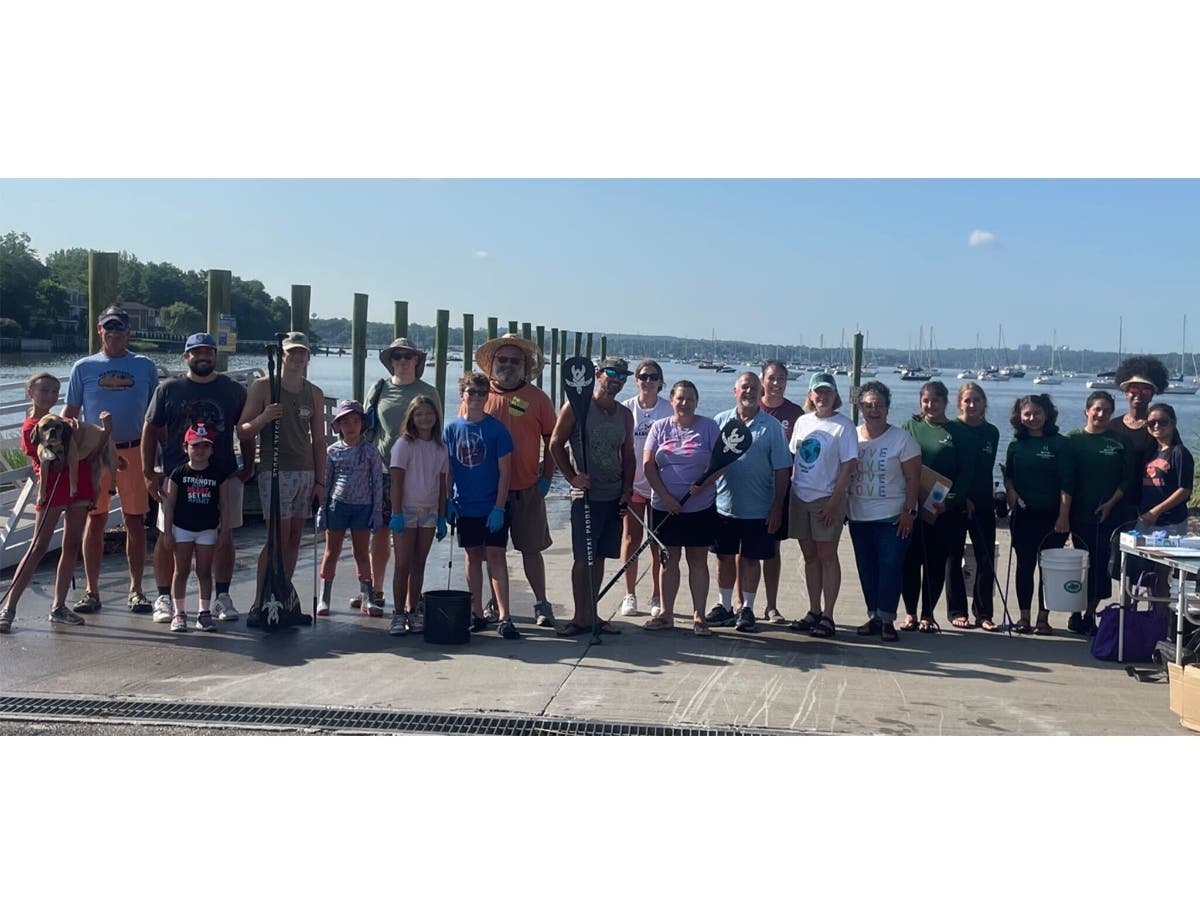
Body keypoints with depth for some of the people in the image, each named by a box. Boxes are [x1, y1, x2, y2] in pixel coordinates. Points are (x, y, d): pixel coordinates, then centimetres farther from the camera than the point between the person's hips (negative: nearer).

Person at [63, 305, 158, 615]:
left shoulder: (145, 366, 7)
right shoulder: (83, 367, 6)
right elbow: (71, 412, 8)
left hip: (134, 451, 0)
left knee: (135, 521, 3)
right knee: (95, 520, 4)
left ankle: (136, 589, 11)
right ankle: (91, 590, 11)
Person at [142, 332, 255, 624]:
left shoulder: (234, 390, 7)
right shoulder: (168, 389, 5)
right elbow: (150, 429, 5)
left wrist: (248, 468, 5)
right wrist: (148, 473, -1)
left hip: (224, 476, 1)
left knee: (223, 537, 3)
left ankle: (222, 598, 14)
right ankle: (164, 598, 15)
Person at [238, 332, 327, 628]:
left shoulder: (314, 394, 14)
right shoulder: (262, 387, 2)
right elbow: (242, 431, 1)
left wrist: (320, 481, 11)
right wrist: (262, 418, -20)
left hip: (306, 472, 5)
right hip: (275, 470, -5)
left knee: (294, 537, 4)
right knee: (279, 536, -12)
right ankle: (258, 605, -7)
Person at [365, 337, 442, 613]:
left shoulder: (428, 392, 4)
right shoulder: (378, 390, 10)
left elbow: (436, 434, 6)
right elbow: (366, 430, 14)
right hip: (381, 470, 2)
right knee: (379, 533, 6)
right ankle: (375, 591, 16)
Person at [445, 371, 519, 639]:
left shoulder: (497, 428, -5)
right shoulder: (452, 429, 3)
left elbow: (504, 471, -6)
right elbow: (447, 470, 8)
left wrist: (499, 507, -11)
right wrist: (447, 502, 1)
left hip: (492, 507, -3)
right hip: (465, 506, 3)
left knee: (496, 557, -4)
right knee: (473, 556, 11)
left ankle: (504, 617, -4)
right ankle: (477, 614, 19)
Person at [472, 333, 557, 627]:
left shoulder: (537, 398, 1)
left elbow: (551, 440, 6)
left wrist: (546, 477, -1)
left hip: (527, 488, -1)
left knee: (531, 548, 4)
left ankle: (541, 604, 14)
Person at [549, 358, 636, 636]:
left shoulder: (625, 414, 12)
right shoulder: (576, 407, -5)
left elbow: (628, 455, 16)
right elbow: (556, 443, -4)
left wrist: (627, 488, 5)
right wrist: (572, 477, -12)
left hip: (614, 496, 5)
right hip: (586, 495, -5)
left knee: (599, 556, 11)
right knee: (583, 558, -5)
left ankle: (591, 613, 19)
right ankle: (581, 617, 3)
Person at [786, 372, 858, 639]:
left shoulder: (843, 425, -6)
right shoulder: (803, 421, 10)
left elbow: (849, 466, -10)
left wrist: (834, 501, -15)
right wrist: (791, 488, 7)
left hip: (826, 499, -5)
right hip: (800, 497, 5)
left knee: (827, 557, -1)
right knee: (810, 557, 11)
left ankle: (827, 616, 4)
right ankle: (814, 612, 20)